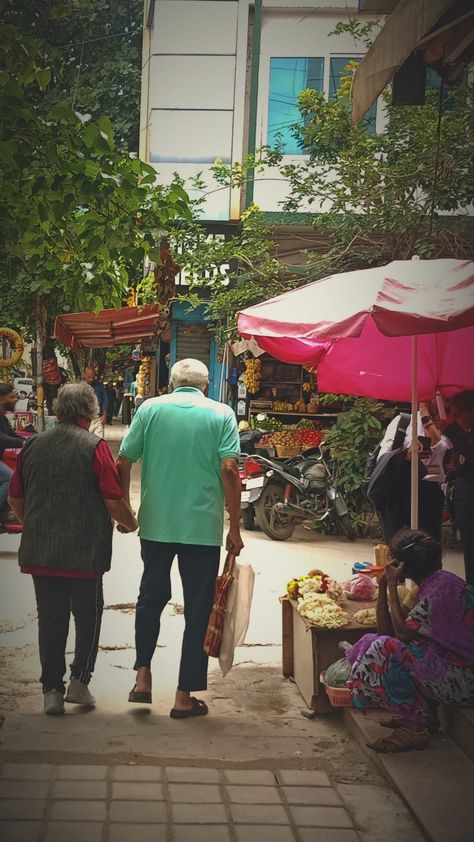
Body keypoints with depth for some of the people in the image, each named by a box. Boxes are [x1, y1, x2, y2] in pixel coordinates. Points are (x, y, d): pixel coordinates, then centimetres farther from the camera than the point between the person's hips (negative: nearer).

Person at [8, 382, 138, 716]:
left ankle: (52, 690, 9)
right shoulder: (95, 447, -10)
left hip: (40, 551, 4)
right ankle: (80, 680, 8)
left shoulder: (34, 445, 4)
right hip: (84, 551, -4)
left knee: (51, 619, 9)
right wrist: (131, 523, 7)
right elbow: (114, 501, -13)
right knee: (88, 615, 13)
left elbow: (15, 498, 11)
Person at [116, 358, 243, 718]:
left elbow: (123, 463, 0)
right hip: (203, 527, -2)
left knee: (151, 597, 22)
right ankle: (185, 696, 10)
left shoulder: (150, 408, 3)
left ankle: (143, 676, 16)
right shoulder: (221, 414, -1)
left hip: (155, 524, 2)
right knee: (198, 610, 7)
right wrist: (235, 529, -4)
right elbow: (229, 469, -9)